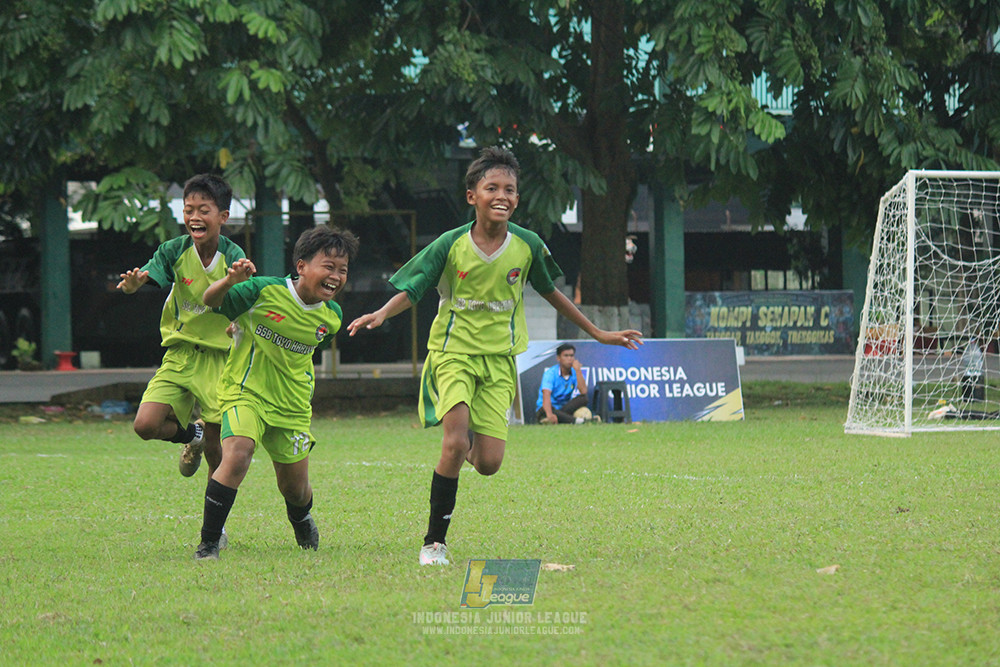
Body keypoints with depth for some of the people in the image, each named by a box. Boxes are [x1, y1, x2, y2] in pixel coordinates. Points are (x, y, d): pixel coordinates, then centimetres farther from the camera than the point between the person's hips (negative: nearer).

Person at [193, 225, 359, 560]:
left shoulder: (331, 316, -2)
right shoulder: (265, 291, -18)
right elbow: (212, 302, -10)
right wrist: (230, 281, -30)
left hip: (293, 403, 5)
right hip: (246, 391, -5)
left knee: (296, 489, 12)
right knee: (237, 454, -30)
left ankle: (302, 520, 51)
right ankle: (208, 542, -20)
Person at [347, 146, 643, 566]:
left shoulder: (527, 246, -3)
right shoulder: (450, 246, -10)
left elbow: (550, 292, 14)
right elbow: (409, 290, -7)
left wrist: (598, 334, 19)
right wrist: (381, 314, -29)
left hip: (498, 358, 2)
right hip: (453, 353, -2)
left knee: (489, 463, -7)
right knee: (454, 444, -23)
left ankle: (471, 442, 33)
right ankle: (434, 542, -10)